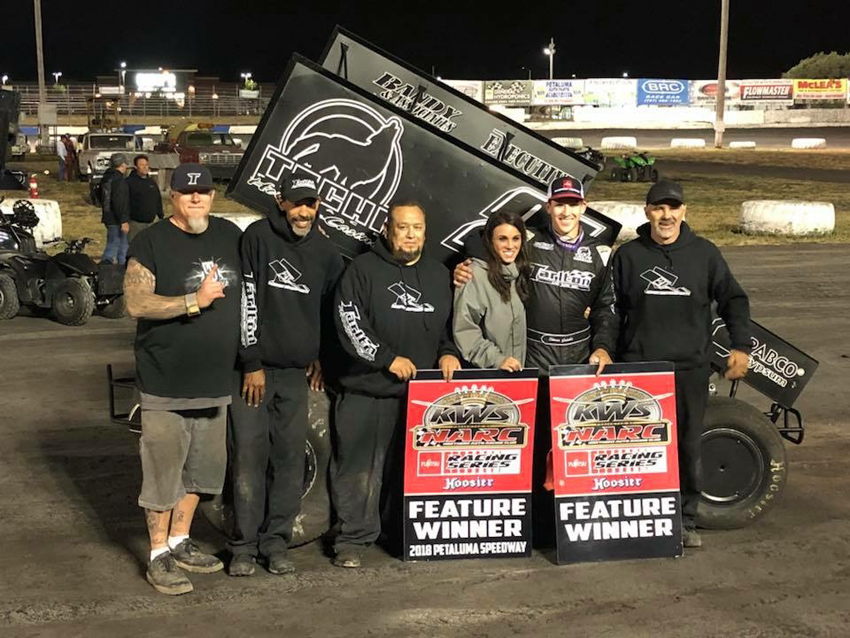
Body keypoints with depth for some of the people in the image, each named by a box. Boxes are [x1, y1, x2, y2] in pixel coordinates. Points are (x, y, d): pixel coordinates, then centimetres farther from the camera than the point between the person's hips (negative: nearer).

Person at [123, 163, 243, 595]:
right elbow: (135, 303, -17)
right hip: (166, 383, -6)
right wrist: (195, 301, -21)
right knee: (163, 471, 0)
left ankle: (180, 542, 31)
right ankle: (159, 557, 12)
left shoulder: (230, 235, 8)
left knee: (200, 468, 16)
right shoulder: (151, 242, -8)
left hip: (216, 381, 6)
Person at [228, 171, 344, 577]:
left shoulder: (325, 252, 9)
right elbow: (247, 300, -10)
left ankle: (276, 541, 16)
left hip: (296, 373, 4)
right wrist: (252, 363, -13)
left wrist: (320, 356, 14)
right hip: (253, 368, -4)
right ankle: (244, 545, 7)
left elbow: (332, 310, 21)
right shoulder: (258, 238, -6)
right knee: (249, 456, -3)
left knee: (291, 459, 5)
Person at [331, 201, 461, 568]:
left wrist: (448, 352, 4)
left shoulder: (438, 275, 17)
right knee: (360, 466, -4)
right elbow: (349, 321, -8)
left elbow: (452, 324, 24)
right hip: (367, 389, -4)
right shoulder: (364, 269, 1)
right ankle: (354, 538, 4)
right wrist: (388, 358, -12)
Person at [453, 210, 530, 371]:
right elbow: (464, 329, -19)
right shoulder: (476, 275, -16)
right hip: (483, 372, -6)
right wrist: (496, 359, -21)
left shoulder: (520, 271, 6)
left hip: (516, 369, 6)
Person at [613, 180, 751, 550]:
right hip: (639, 367, -1)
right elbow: (612, 309, 11)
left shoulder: (704, 253, 6)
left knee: (688, 446, 6)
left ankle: (686, 521, 17)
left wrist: (741, 346, 1)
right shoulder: (628, 256, 5)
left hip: (691, 368, 1)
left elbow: (733, 299, 11)